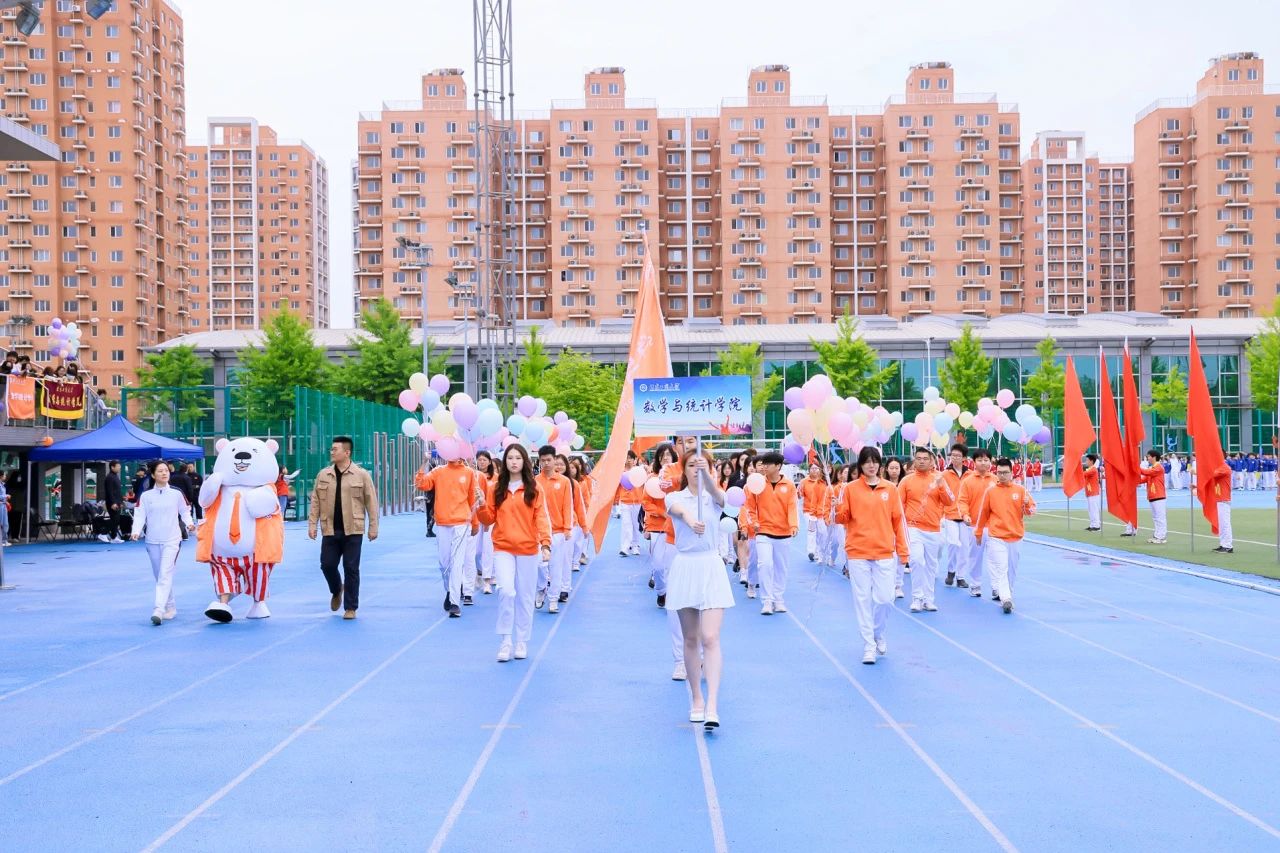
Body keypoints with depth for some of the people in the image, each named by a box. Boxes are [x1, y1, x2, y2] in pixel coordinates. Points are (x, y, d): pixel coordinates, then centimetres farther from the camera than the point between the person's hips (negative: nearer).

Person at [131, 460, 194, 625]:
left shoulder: (177, 494, 1)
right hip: (153, 541, 3)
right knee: (159, 576, 12)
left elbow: (185, 512, 7)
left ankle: (159, 609, -26)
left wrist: (189, 523, -13)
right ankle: (170, 607, 28)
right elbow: (140, 515, -1)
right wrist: (136, 531, -17)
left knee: (165, 575, -16)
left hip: (172, 540, -3)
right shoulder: (146, 496, 3)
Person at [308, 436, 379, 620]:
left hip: (353, 530, -3)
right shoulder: (323, 475, 7)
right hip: (330, 529, 3)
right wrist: (312, 524, 2)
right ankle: (336, 591, 35)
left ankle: (350, 607, 11)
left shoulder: (362, 475, -2)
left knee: (351, 569, 0)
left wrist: (373, 527, -5)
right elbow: (315, 501, 9)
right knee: (327, 565, 4)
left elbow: (371, 502, -1)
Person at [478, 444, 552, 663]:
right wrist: (482, 506, -14)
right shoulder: (495, 487, 5)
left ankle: (522, 642, 19)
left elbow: (541, 518, -6)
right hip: (503, 548, 0)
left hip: (528, 549, 0)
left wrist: (545, 544, -17)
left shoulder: (534, 489, 1)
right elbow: (489, 519, 6)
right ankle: (505, 641, -6)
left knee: (525, 597, 7)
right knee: (506, 591, -17)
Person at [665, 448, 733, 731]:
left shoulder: (714, 497, 3)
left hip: (711, 567, -1)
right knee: (691, 639, 9)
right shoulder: (674, 497, 2)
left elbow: (716, 491, -24)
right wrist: (688, 518, -50)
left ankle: (712, 707, -18)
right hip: (684, 568, 1)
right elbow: (677, 509, -24)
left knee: (710, 638, -12)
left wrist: (707, 474, -47)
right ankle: (697, 699, 23)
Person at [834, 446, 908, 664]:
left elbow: (897, 520, 8)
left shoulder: (890, 489, 6)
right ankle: (868, 646, 7)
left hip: (884, 553, 1)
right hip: (858, 553, -1)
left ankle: (879, 635, 26)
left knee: (885, 599, -1)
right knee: (863, 599, 0)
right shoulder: (851, 489, 3)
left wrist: (903, 550, 7)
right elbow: (844, 518, 3)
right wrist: (837, 509, -19)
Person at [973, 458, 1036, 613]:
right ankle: (1006, 599, -21)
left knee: (1012, 570, 11)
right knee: (1001, 569, -13)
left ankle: (1006, 595, 28)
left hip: (1016, 537, 2)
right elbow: (983, 513, 9)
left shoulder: (1020, 490, 3)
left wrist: (1027, 505, -18)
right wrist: (978, 533, 15)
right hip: (996, 537, -2)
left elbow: (1031, 510, 5)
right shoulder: (990, 491, 1)